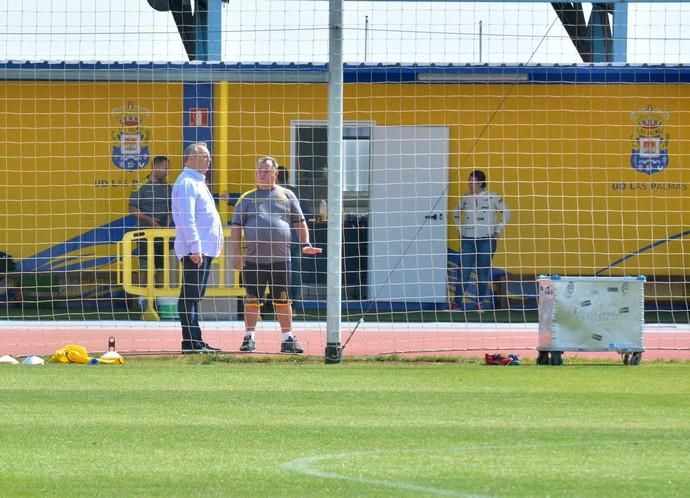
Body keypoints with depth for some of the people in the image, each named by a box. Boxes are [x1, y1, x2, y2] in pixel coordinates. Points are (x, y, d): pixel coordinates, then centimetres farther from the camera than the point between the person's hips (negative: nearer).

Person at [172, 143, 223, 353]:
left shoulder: (197, 182, 22)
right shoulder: (187, 183, -11)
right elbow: (186, 218, -19)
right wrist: (195, 248, -24)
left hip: (203, 249, 10)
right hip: (195, 249, -10)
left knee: (194, 296, 11)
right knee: (190, 296, -11)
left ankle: (196, 342, 14)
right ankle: (190, 342, -13)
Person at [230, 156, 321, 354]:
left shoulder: (286, 196, 10)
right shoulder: (248, 198, 8)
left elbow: (299, 222, 13)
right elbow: (236, 226, 6)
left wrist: (305, 244, -1)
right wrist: (237, 253, -3)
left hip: (280, 258, 0)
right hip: (253, 260, 0)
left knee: (282, 300, 4)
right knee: (252, 300, 2)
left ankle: (288, 338, 10)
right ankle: (249, 338, 9)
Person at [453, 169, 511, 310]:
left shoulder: (493, 198, -4)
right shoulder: (465, 198, 7)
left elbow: (506, 213, 1)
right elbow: (457, 213, 24)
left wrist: (498, 230, -2)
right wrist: (459, 228, 14)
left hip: (486, 240, -3)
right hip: (467, 240, 3)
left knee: (483, 272, 3)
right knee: (464, 272, -2)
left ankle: (480, 303, 11)